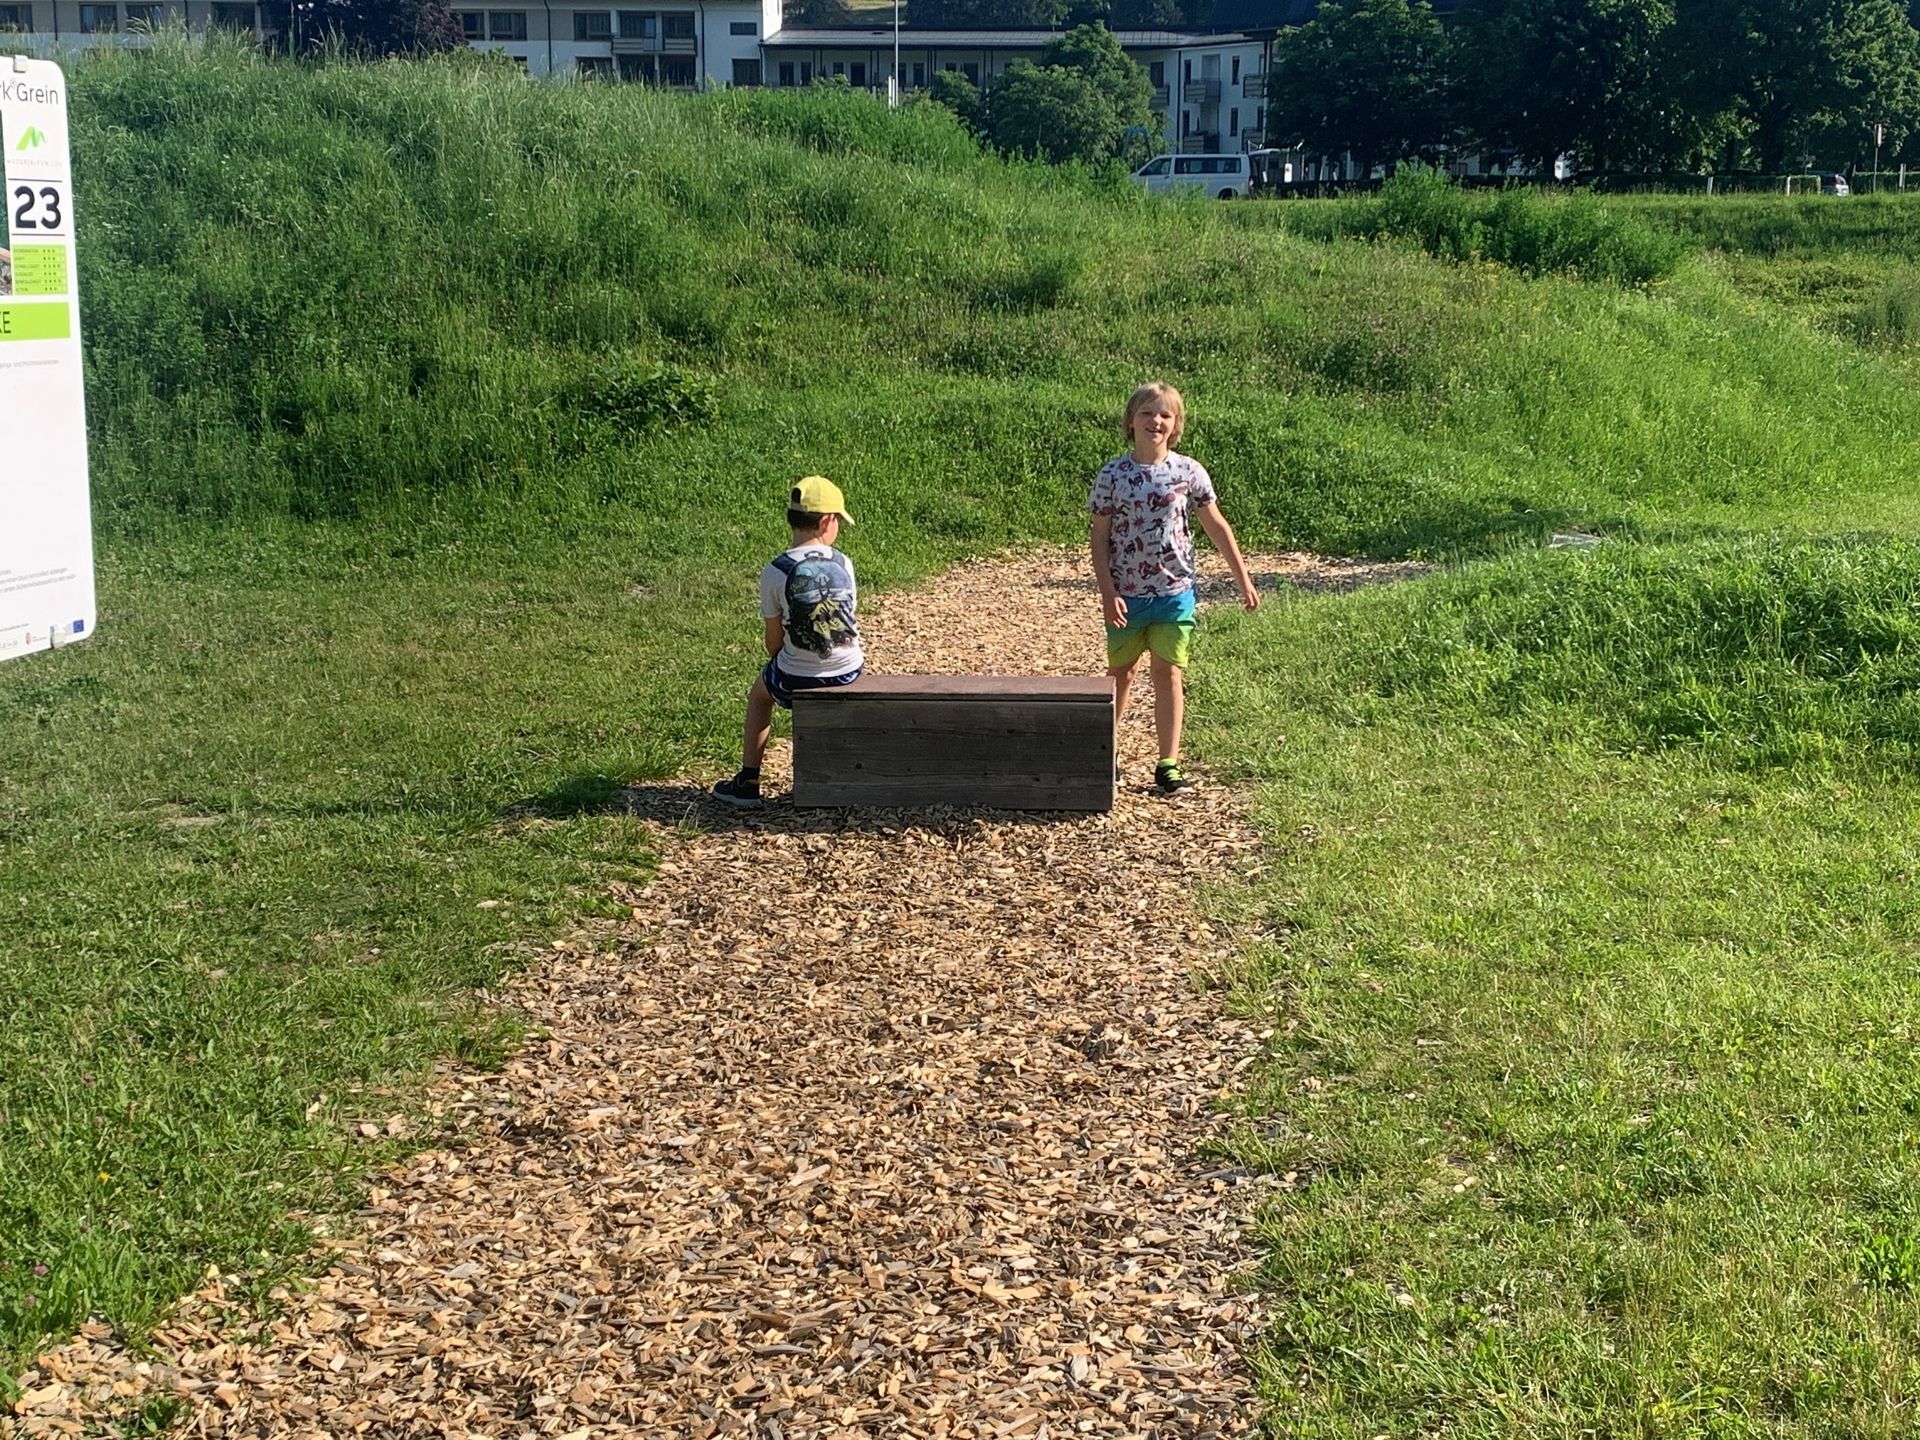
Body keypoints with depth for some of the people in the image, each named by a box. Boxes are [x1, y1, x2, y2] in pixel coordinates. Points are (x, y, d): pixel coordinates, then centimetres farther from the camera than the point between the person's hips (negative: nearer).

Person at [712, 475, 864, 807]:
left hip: (796, 680, -2)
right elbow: (844, 619, 5)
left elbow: (774, 641, -7)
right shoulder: (843, 564, -7)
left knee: (759, 693, 31)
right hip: (848, 673, 3)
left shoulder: (775, 572, -14)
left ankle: (748, 781, 30)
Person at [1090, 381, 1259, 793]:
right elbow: (1100, 538, -2)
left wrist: (1243, 581, 5)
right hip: (1126, 594, 0)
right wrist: (1108, 592, -10)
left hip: (1174, 591, 0)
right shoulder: (1112, 475, -5)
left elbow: (1217, 527, 4)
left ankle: (1168, 763, 8)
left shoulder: (1188, 472, -4)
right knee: (1121, 672, 12)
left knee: (1169, 675, 2)